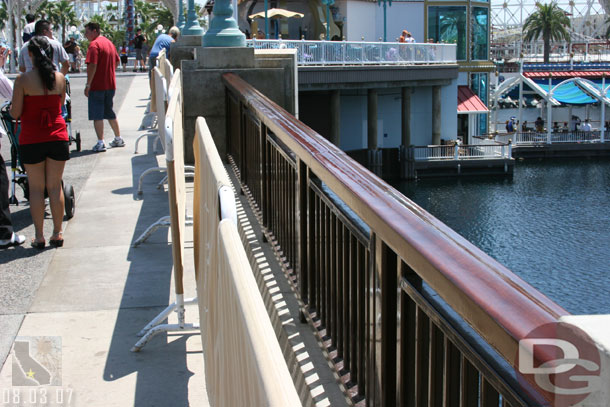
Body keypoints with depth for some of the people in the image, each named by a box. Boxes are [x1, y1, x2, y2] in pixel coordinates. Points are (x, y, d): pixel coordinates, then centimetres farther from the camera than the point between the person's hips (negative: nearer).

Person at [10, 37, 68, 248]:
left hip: (31, 140, -2)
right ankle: (57, 234, 16)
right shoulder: (60, 78, -2)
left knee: (36, 188, 7)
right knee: (55, 187, 11)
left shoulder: (23, 80, -11)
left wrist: (11, 106, 14)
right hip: (57, 137, 3)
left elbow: (15, 113, -8)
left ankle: (39, 237, 11)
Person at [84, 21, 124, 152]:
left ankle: (100, 143, -6)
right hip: (111, 84, 8)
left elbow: (92, 65, -22)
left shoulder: (94, 44, -14)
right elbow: (116, 61, 21)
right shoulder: (109, 42, 13)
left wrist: (88, 84, -18)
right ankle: (118, 139, 24)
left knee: (97, 115, -4)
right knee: (109, 112, 19)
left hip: (97, 86, -8)